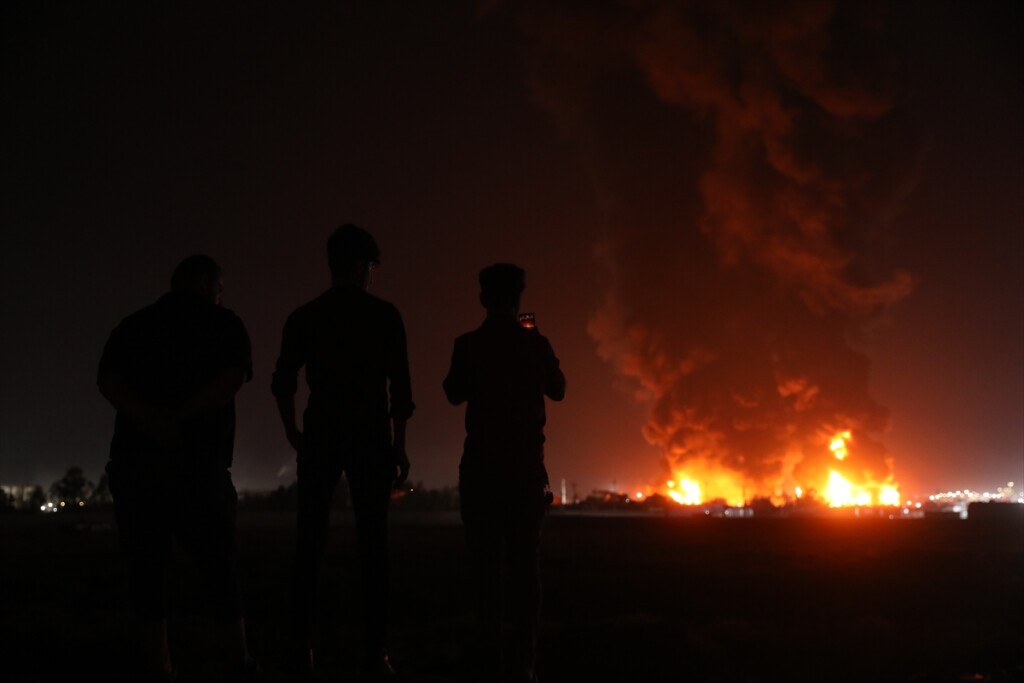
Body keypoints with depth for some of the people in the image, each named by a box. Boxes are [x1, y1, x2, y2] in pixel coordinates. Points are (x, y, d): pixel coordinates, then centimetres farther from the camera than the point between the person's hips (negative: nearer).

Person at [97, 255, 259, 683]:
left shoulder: (133, 325, 15)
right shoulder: (223, 323, 8)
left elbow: (108, 380, -4)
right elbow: (235, 376, -12)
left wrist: (155, 423, -16)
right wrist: (181, 419, -11)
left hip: (135, 460, 3)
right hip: (197, 461, -2)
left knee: (146, 568, 6)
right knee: (219, 566, 7)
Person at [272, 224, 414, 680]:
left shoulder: (304, 317, 7)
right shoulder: (384, 316, 0)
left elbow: (283, 382, 3)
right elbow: (399, 388, -3)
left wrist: (294, 434, 15)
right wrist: (399, 447, 3)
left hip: (320, 438, 2)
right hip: (370, 438, -2)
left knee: (309, 545, 6)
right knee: (372, 545, 0)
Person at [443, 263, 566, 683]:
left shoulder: (469, 345, -6)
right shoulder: (536, 343, 0)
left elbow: (454, 394, 8)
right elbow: (557, 390, 16)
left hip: (482, 466, -1)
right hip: (526, 466, 1)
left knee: (486, 561, 3)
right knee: (523, 560, 5)